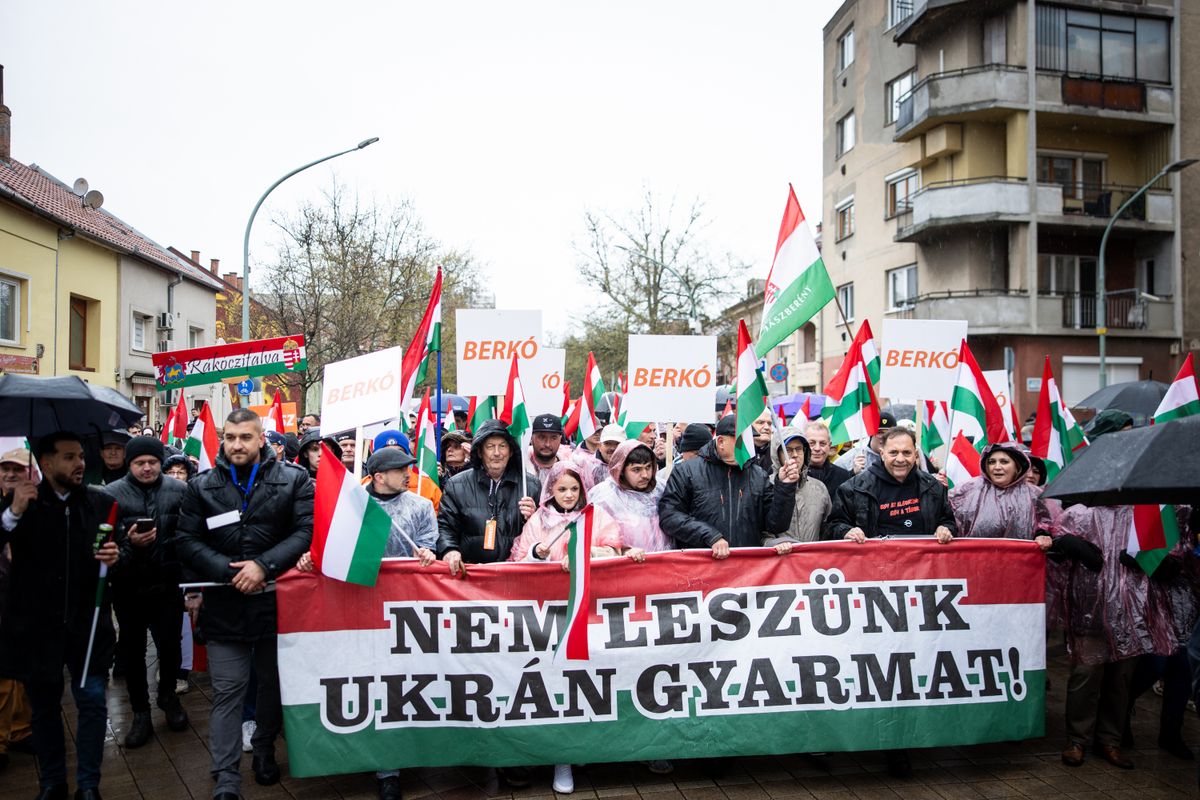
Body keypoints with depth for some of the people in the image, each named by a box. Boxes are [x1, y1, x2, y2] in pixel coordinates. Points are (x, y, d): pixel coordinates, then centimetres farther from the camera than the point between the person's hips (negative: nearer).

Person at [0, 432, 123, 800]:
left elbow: (124, 554, 4)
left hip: (87, 624, 0)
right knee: (44, 708, 14)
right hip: (36, 626, 0)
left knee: (93, 702, -2)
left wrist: (116, 556, -18)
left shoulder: (101, 502, 0)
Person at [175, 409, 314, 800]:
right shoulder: (202, 486, 3)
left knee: (273, 684, 17)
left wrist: (264, 565, -19)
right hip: (225, 607, 0)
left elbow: (306, 531, -9)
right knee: (227, 693, 3)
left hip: (277, 602, 0)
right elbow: (187, 541, 0)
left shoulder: (294, 480, -2)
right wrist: (228, 571, -14)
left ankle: (264, 750, 38)